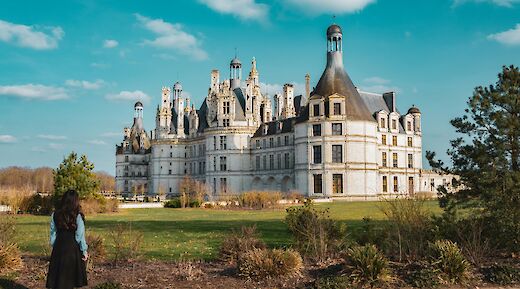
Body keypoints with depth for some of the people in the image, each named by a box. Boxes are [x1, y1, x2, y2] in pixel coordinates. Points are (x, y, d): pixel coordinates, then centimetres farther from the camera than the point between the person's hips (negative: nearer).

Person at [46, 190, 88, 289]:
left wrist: (54, 246, 18)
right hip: (73, 248, -3)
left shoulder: (55, 215, 0)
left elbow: (53, 233, 6)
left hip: (58, 248, 3)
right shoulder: (78, 216, -12)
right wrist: (84, 251, -1)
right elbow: (80, 236, -9)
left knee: (58, 276, 11)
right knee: (69, 278, 8)